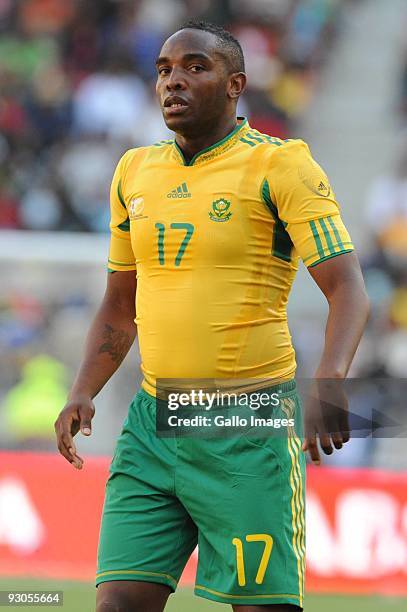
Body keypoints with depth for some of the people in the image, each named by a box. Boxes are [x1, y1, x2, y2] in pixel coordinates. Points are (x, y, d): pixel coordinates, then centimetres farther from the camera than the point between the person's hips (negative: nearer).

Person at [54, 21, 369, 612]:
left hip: (250, 427, -5)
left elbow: (348, 289, -12)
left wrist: (330, 380, -30)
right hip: (153, 424, 5)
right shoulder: (135, 170, 13)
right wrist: (81, 395, 7)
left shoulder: (281, 164, -4)